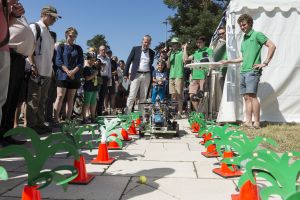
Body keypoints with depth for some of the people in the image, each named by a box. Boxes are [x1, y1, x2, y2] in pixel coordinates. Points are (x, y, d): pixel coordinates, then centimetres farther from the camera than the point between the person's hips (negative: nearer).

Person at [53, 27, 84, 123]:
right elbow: (58, 61, -4)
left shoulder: (78, 48, 15)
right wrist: (67, 71, -16)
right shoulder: (61, 46, 7)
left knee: (71, 98, 3)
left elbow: (81, 63, 5)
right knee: (60, 97, -10)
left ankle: (68, 119, 6)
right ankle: (56, 119, -12)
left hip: (75, 77, 3)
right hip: (63, 75, -3)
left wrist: (73, 71, -11)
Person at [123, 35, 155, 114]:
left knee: (143, 96, 5)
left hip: (147, 76, 3)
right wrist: (125, 74, -2)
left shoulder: (152, 52, 12)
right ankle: (127, 113, -3)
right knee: (132, 95, -6)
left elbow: (151, 64, 16)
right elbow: (128, 61, 4)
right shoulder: (135, 49, 5)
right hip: (136, 75, -3)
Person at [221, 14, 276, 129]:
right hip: (243, 71, 8)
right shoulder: (244, 40, 23)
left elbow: (272, 46, -8)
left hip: (252, 71, -8)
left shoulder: (257, 35, 1)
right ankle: (248, 122, 5)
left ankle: (256, 123, -10)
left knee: (252, 96, -14)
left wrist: (265, 62, -12)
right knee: (246, 97, 4)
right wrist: (229, 61, 25)